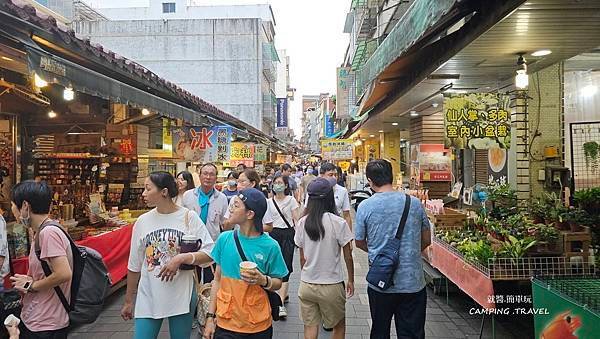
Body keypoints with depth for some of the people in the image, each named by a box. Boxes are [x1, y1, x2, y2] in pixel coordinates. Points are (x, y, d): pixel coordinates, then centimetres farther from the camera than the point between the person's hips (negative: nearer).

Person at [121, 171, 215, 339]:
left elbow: (209, 254, -9)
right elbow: (134, 266, 9)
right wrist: (128, 300, 13)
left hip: (182, 297, -2)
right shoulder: (142, 221, 1)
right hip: (148, 298, 2)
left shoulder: (189, 217, -7)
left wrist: (181, 258, -23)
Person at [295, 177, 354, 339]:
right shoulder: (338, 223, -14)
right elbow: (348, 256, -7)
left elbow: (302, 257, 3)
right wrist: (351, 280, 7)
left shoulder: (303, 222, -4)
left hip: (306, 285, 3)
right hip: (331, 286, -3)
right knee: (339, 326, 20)